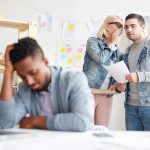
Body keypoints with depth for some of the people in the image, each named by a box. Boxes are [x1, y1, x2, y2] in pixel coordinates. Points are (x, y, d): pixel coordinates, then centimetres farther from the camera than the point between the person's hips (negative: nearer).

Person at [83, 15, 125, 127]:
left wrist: (118, 84, -4)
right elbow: (101, 59, -18)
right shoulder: (93, 41, 0)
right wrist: (113, 44, -4)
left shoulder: (117, 52, 16)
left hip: (106, 96, 6)